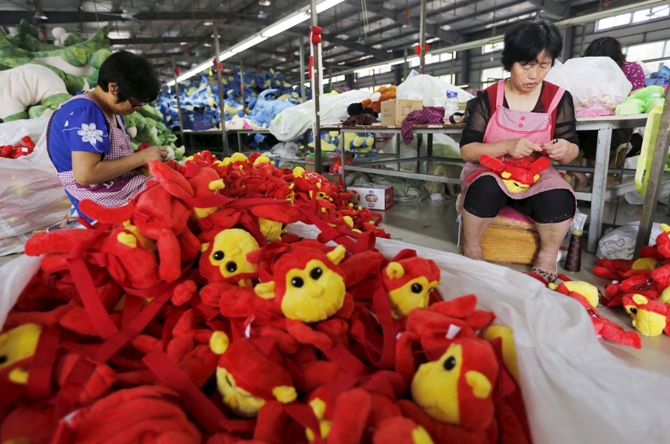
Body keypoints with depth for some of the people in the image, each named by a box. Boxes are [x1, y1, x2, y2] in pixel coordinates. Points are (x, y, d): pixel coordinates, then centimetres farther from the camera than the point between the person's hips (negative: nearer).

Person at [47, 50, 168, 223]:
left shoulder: (111, 108, 10)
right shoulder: (85, 113, -18)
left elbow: (114, 156, 9)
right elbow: (85, 174, -25)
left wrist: (147, 158, -8)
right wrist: (141, 157, -21)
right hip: (105, 203, -10)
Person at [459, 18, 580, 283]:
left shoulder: (559, 99, 1)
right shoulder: (488, 97, -5)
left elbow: (571, 151, 5)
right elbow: (466, 150, -10)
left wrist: (565, 150, -20)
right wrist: (507, 146, -26)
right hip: (489, 170, -2)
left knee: (559, 199, -31)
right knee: (487, 188, -37)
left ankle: (547, 258, -6)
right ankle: (471, 250, -15)